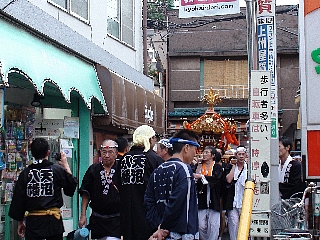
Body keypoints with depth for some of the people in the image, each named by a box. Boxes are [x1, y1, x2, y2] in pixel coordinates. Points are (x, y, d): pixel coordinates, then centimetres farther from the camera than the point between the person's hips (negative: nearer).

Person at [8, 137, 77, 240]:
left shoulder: (25, 173, 0)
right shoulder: (58, 170, -6)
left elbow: (18, 200, 4)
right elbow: (71, 189, 8)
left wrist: (20, 222, 15)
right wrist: (66, 167, 15)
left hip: (33, 220, 1)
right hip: (53, 220, -1)